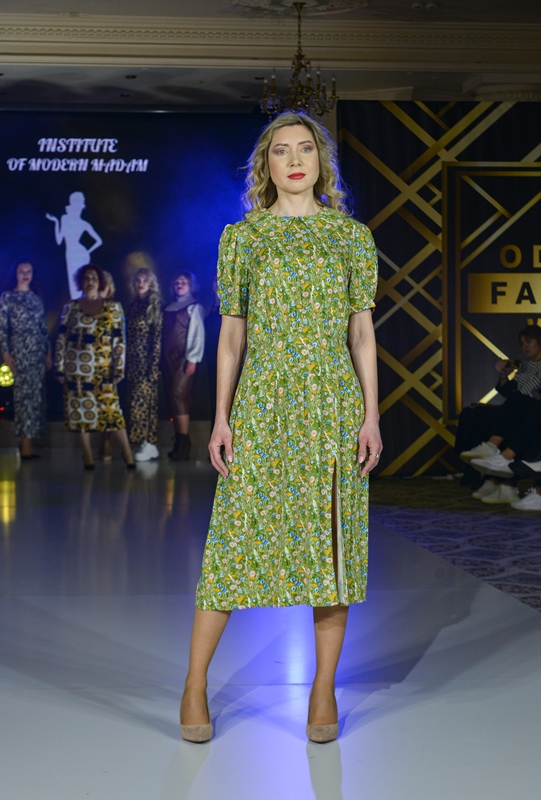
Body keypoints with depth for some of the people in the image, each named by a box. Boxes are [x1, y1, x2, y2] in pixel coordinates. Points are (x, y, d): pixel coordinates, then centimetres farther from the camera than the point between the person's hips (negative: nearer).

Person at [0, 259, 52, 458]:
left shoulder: (36, 298, 14)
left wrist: (48, 351, 11)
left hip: (38, 350, 5)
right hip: (19, 350, -5)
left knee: (35, 394, 3)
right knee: (25, 392, -9)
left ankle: (26, 441, 8)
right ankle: (26, 444, -8)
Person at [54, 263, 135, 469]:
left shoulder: (112, 307, 5)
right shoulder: (70, 308, 6)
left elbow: (119, 340, 3)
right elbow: (61, 339, 6)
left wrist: (119, 368, -2)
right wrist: (59, 368, 1)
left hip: (102, 368, -1)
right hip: (77, 367, 1)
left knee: (110, 407, -7)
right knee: (80, 408, 2)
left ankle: (127, 453, -1)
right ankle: (87, 456, 10)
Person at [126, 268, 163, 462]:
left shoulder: (154, 306, -4)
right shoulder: (133, 306, 14)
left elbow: (157, 337, -10)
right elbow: (129, 336, 13)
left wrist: (153, 365, -16)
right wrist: (126, 362, 8)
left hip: (147, 361, -6)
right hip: (133, 361, 6)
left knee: (140, 400, -10)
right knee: (138, 400, 6)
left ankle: (148, 444, -6)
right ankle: (147, 444, 8)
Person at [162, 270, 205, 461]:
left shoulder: (194, 307, 1)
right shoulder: (168, 308, 19)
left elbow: (198, 334, -7)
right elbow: (164, 334, 16)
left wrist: (193, 359, -16)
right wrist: (161, 358, 7)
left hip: (184, 358, -6)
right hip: (168, 358, 6)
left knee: (179, 396, -15)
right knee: (172, 398, 3)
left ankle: (183, 443, -16)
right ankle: (179, 443, 5)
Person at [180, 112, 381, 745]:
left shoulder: (351, 237, 7)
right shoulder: (241, 238, 7)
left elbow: (362, 334, 6)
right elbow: (231, 335, 6)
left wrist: (371, 416, -2)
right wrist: (221, 419, -1)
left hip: (333, 402, 1)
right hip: (262, 405, 0)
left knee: (333, 542, 3)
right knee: (235, 536, -2)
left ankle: (324, 691, 15)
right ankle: (194, 686, 9)